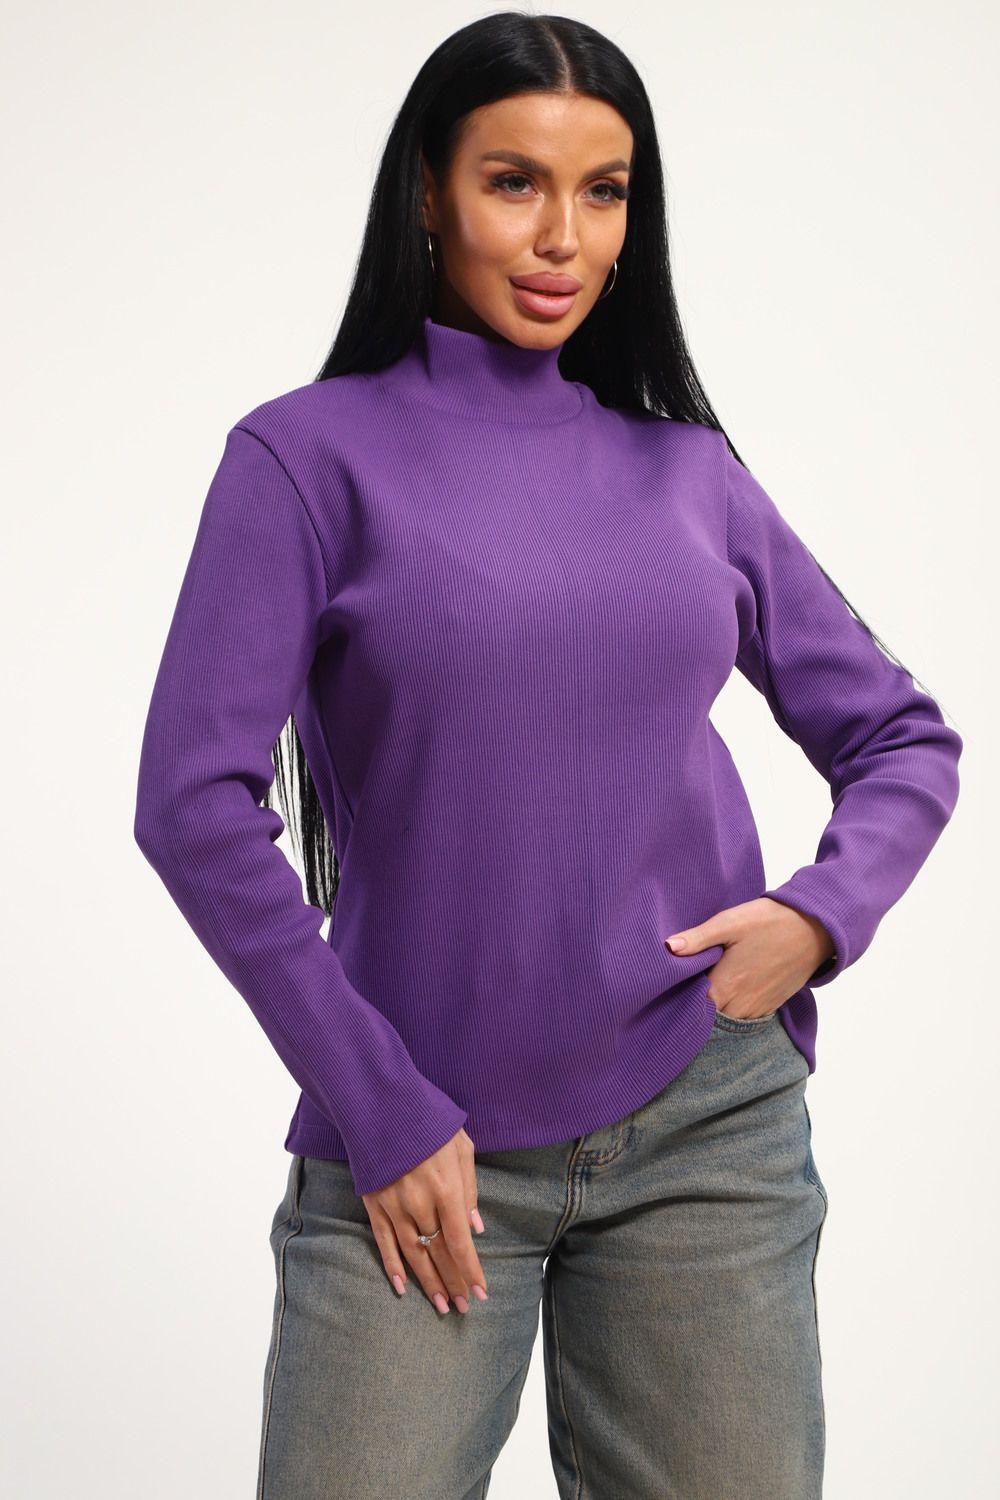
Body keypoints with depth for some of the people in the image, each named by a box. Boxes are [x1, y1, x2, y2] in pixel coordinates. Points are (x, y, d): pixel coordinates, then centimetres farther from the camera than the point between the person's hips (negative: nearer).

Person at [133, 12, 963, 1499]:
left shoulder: (688, 471, 8)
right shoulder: (310, 454, -2)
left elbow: (903, 736, 15)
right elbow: (194, 801, -9)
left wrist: (823, 913, -5)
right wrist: (379, 1110, -9)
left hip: (708, 1125, 3)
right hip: (420, 1141, -3)